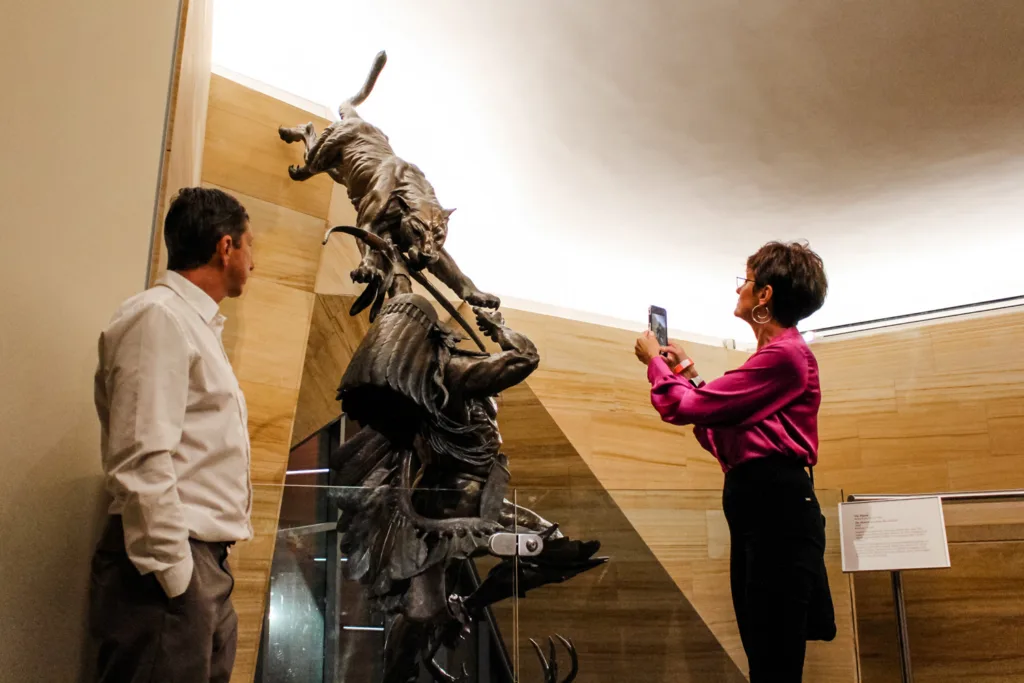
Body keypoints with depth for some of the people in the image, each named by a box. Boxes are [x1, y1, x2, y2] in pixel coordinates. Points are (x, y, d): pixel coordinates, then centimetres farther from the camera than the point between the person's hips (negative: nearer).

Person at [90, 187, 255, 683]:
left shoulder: (197, 324, 20)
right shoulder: (158, 316, -11)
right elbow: (141, 463, -20)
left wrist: (207, 569, 18)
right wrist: (174, 577, -20)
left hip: (206, 566, 9)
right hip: (169, 568, -9)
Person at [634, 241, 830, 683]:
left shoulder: (784, 353, -11)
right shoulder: (774, 354, 21)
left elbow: (690, 407, -13)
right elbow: (726, 439, 22)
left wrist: (655, 360, 6)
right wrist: (686, 372, 21)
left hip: (777, 508, -10)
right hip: (756, 509, 11)